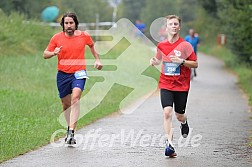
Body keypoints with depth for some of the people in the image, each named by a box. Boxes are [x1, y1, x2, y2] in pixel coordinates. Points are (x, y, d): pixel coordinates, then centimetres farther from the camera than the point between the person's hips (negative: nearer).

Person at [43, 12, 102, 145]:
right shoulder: (57, 38, -2)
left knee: (75, 99, -22)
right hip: (63, 74, 2)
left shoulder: (84, 36, -1)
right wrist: (54, 53, -18)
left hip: (78, 73, -2)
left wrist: (97, 60, 17)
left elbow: (92, 45, 22)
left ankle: (71, 133, -28)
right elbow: (45, 55, 3)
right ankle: (70, 127, 33)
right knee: (66, 104, 9)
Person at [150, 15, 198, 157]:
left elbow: (195, 64, -4)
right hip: (165, 85, 1)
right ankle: (170, 144, -15)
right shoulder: (161, 45, 3)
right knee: (167, 113, -15)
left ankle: (184, 122, 48)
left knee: (179, 115, 9)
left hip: (182, 86, -1)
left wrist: (181, 61, -20)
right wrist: (154, 62, 0)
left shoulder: (185, 45, -7)